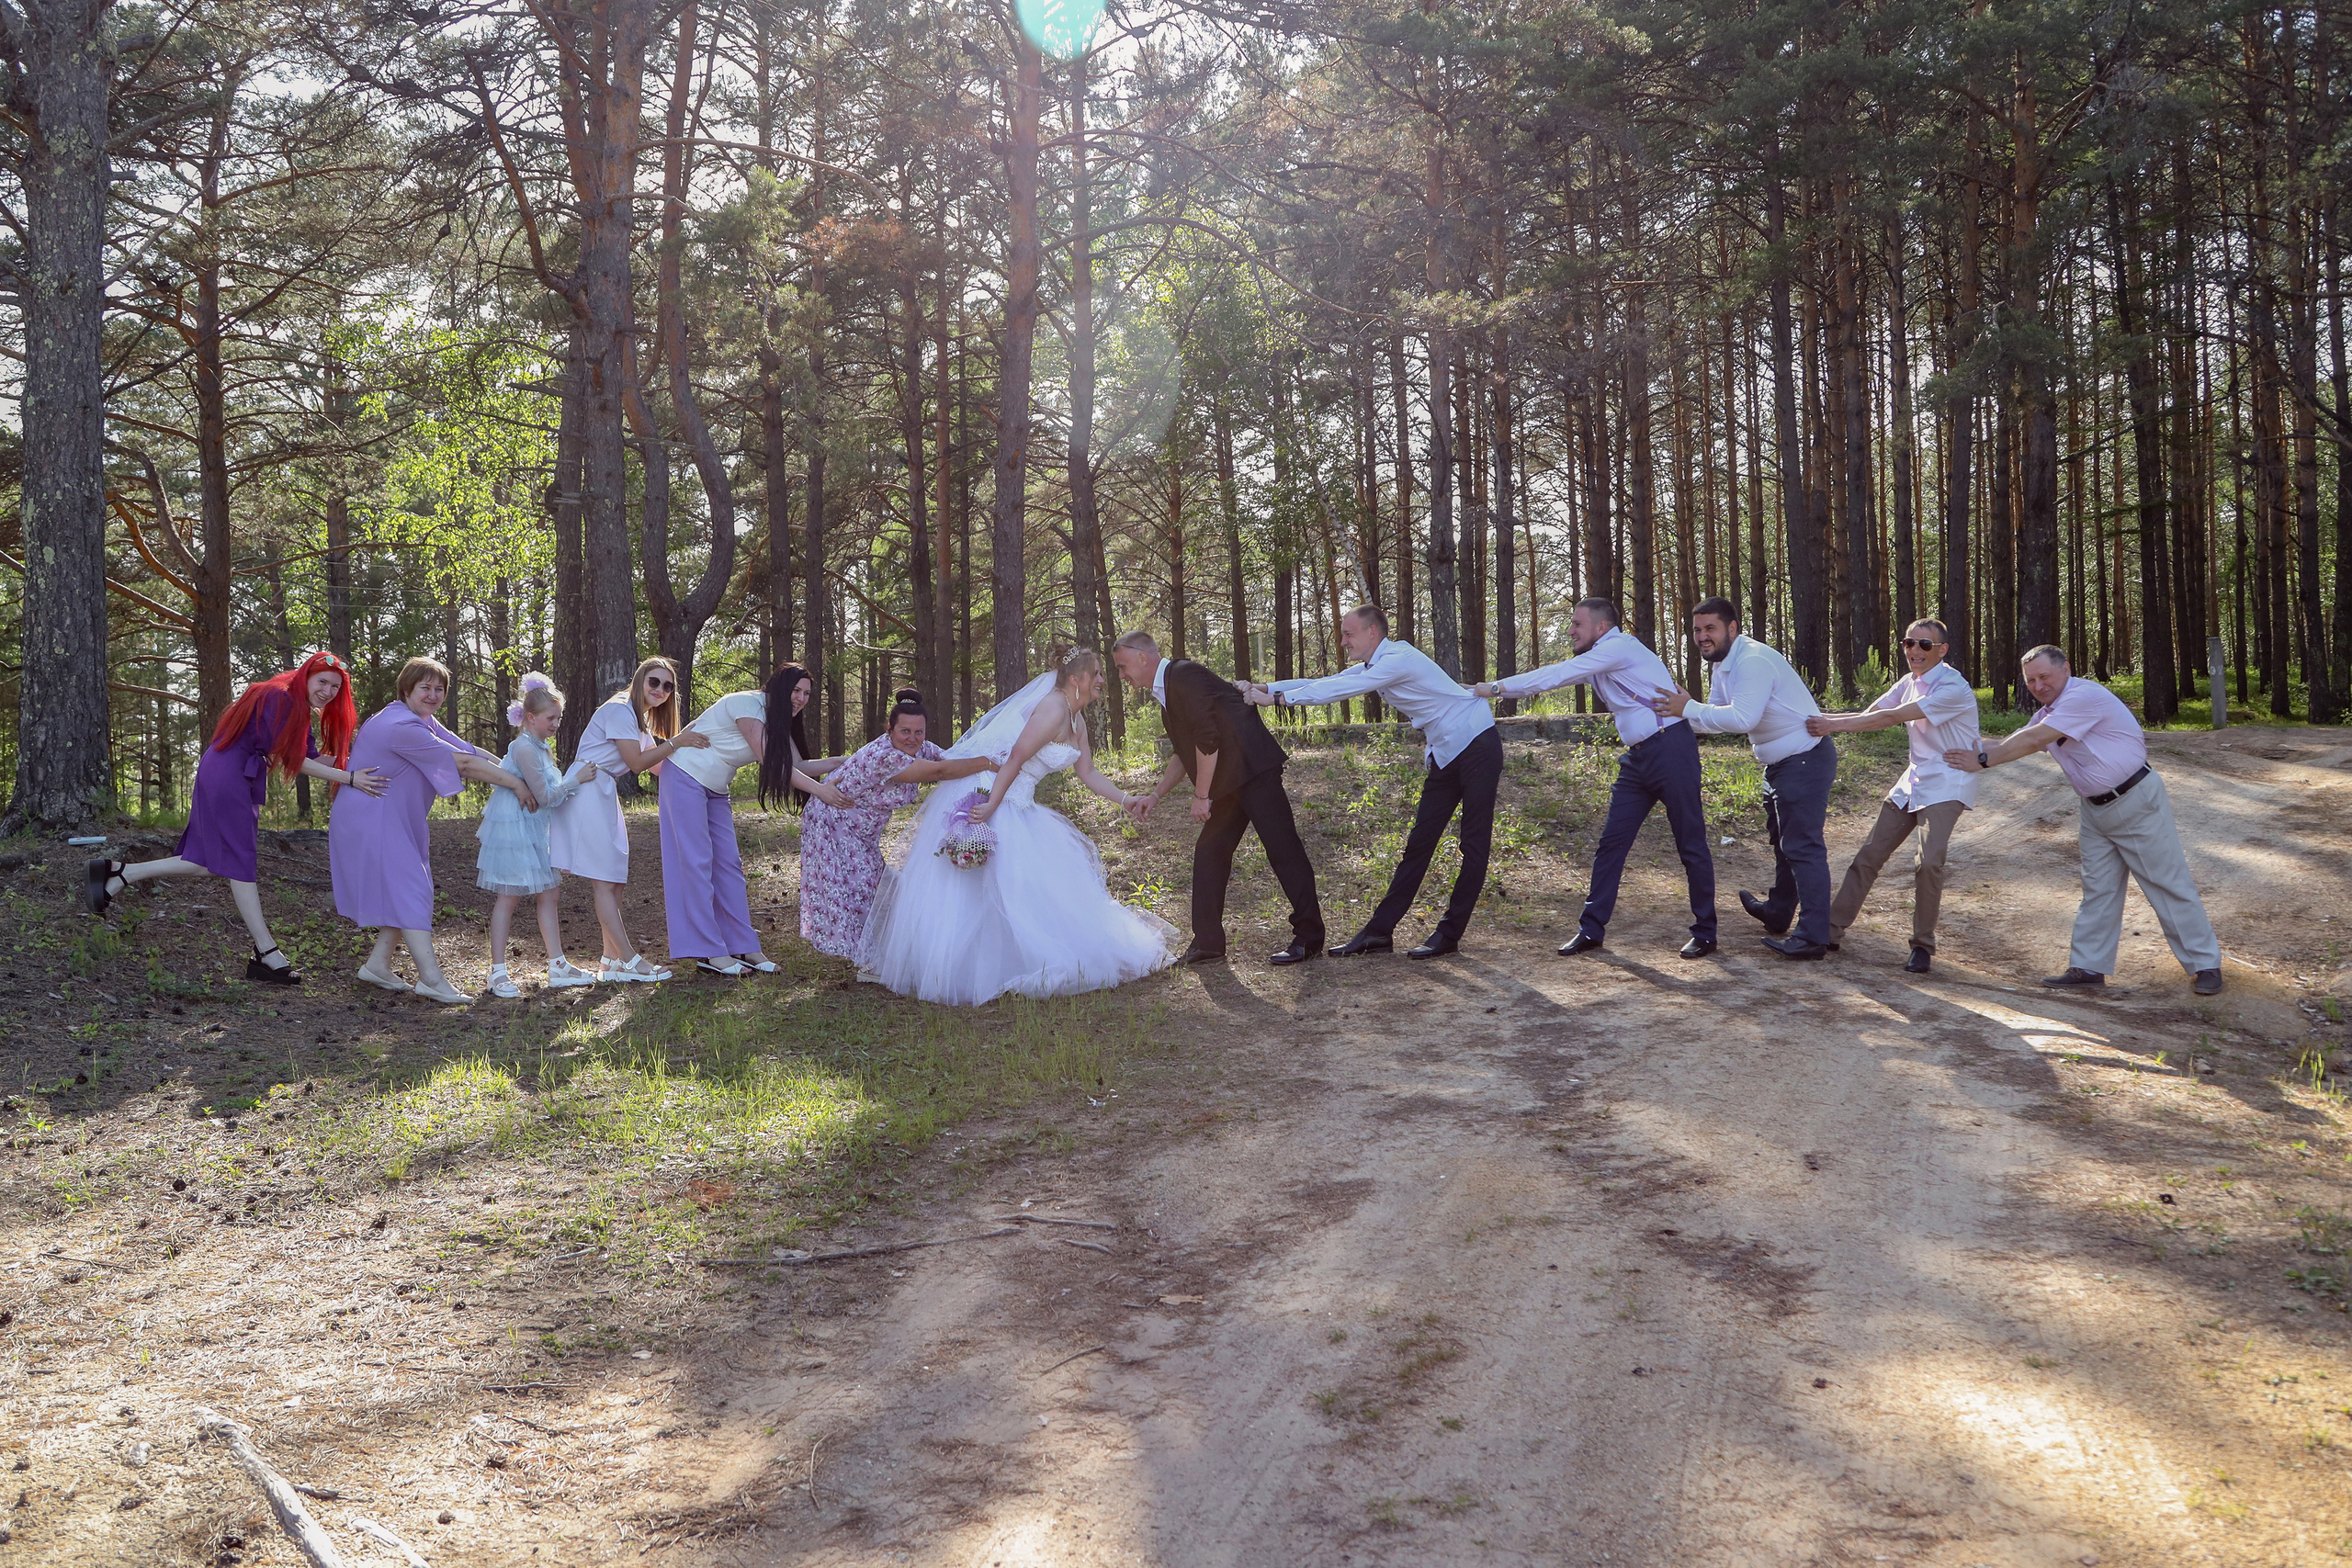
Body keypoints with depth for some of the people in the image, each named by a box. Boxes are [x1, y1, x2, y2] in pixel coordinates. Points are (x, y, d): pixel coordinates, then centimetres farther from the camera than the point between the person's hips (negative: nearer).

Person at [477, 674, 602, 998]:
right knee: (509, 897, -3)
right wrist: (577, 778, -14)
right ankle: (498, 972, 3)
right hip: (514, 829, -9)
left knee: (547, 895, 8)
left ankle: (558, 967, 12)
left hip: (535, 831, 9)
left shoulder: (541, 746, 12)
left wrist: (575, 774, 10)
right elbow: (545, 796, -19)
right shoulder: (524, 748, -19)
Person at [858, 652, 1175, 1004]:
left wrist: (1127, 801, 13)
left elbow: (1087, 773, 19)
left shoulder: (1076, 719, 14)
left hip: (1018, 805, 10)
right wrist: (991, 806, -27)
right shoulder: (1054, 708, -17)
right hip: (987, 796, -10)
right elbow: (1016, 758, -23)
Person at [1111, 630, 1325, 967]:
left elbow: (1208, 740, -18)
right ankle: (1207, 943, 14)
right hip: (1229, 782, 11)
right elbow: (1184, 753, 28)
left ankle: (1309, 936, -2)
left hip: (1254, 771, -11)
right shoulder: (1166, 692, 19)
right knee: (1209, 853, 9)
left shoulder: (1184, 675, -12)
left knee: (1282, 849, -7)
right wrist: (1156, 795, 21)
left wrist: (1202, 796, -14)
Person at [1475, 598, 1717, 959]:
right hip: (1638, 757, 9)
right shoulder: (1594, 662, 16)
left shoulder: (1620, 646, -11)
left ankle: (1705, 933, 9)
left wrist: (1497, 687, -10)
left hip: (1670, 749, -9)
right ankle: (1591, 929, 9)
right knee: (1611, 842, 4)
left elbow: (1557, 675, -14)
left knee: (1691, 844, 0)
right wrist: (1491, 689, 10)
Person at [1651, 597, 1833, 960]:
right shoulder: (1723, 666, 10)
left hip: (1805, 759, -11)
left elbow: (1742, 718, -33)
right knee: (1781, 839, 24)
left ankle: (1814, 936, -9)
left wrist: (1689, 709, -26)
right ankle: (1778, 913, 41)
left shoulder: (1753, 661, -23)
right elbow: (1718, 718, 16)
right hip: (1781, 762, 11)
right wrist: (1683, 713, -1)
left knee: (1803, 845, -11)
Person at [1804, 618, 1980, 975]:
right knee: (1870, 854, 6)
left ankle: (1923, 946, -6)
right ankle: (1831, 929, 14)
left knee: (1929, 862, -22)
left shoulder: (1953, 688, -19)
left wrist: (1835, 724, -26)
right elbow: (1868, 716, 1)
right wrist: (1823, 720, -15)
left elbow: (1892, 718, -24)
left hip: (1946, 784, -8)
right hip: (1913, 781, 8)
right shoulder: (1909, 683, 8)